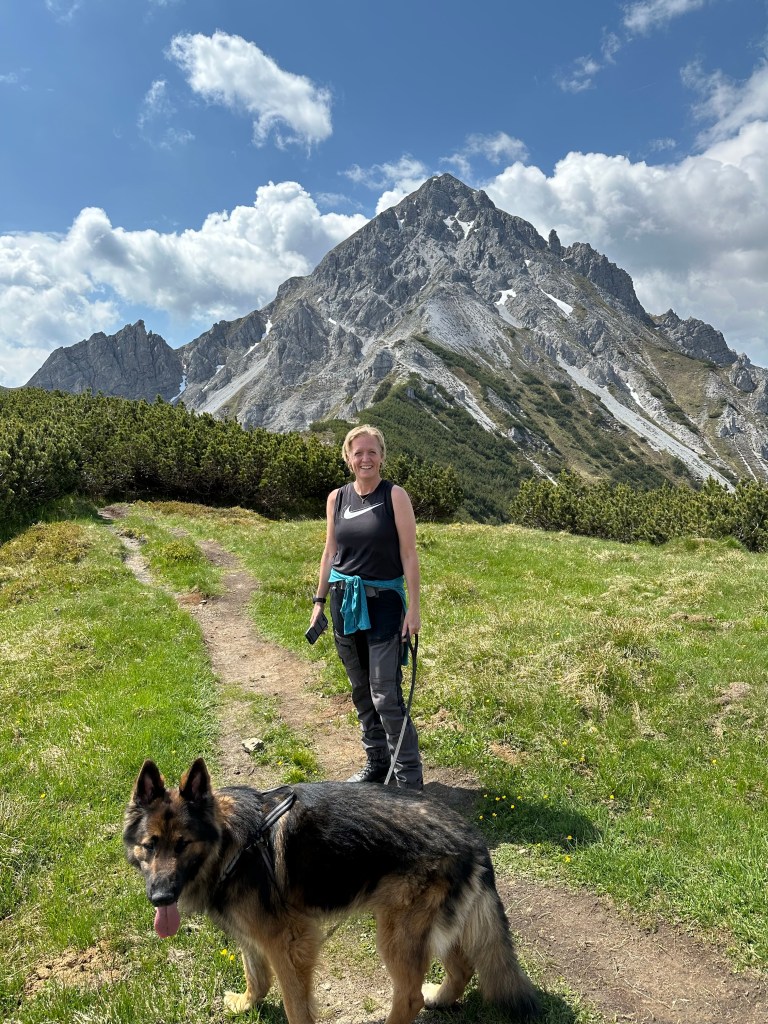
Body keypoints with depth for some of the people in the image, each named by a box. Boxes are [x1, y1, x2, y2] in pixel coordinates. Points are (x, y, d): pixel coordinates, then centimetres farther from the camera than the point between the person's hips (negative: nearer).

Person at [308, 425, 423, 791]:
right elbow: (330, 552, 12)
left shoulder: (395, 496, -7)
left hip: (383, 603, -5)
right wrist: (319, 600, 11)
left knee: (385, 695, -7)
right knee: (361, 692, 14)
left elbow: (409, 554, -8)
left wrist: (414, 607, -11)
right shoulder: (337, 498, 5)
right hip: (345, 601, 5)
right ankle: (376, 764, 30)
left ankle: (409, 778, 6)